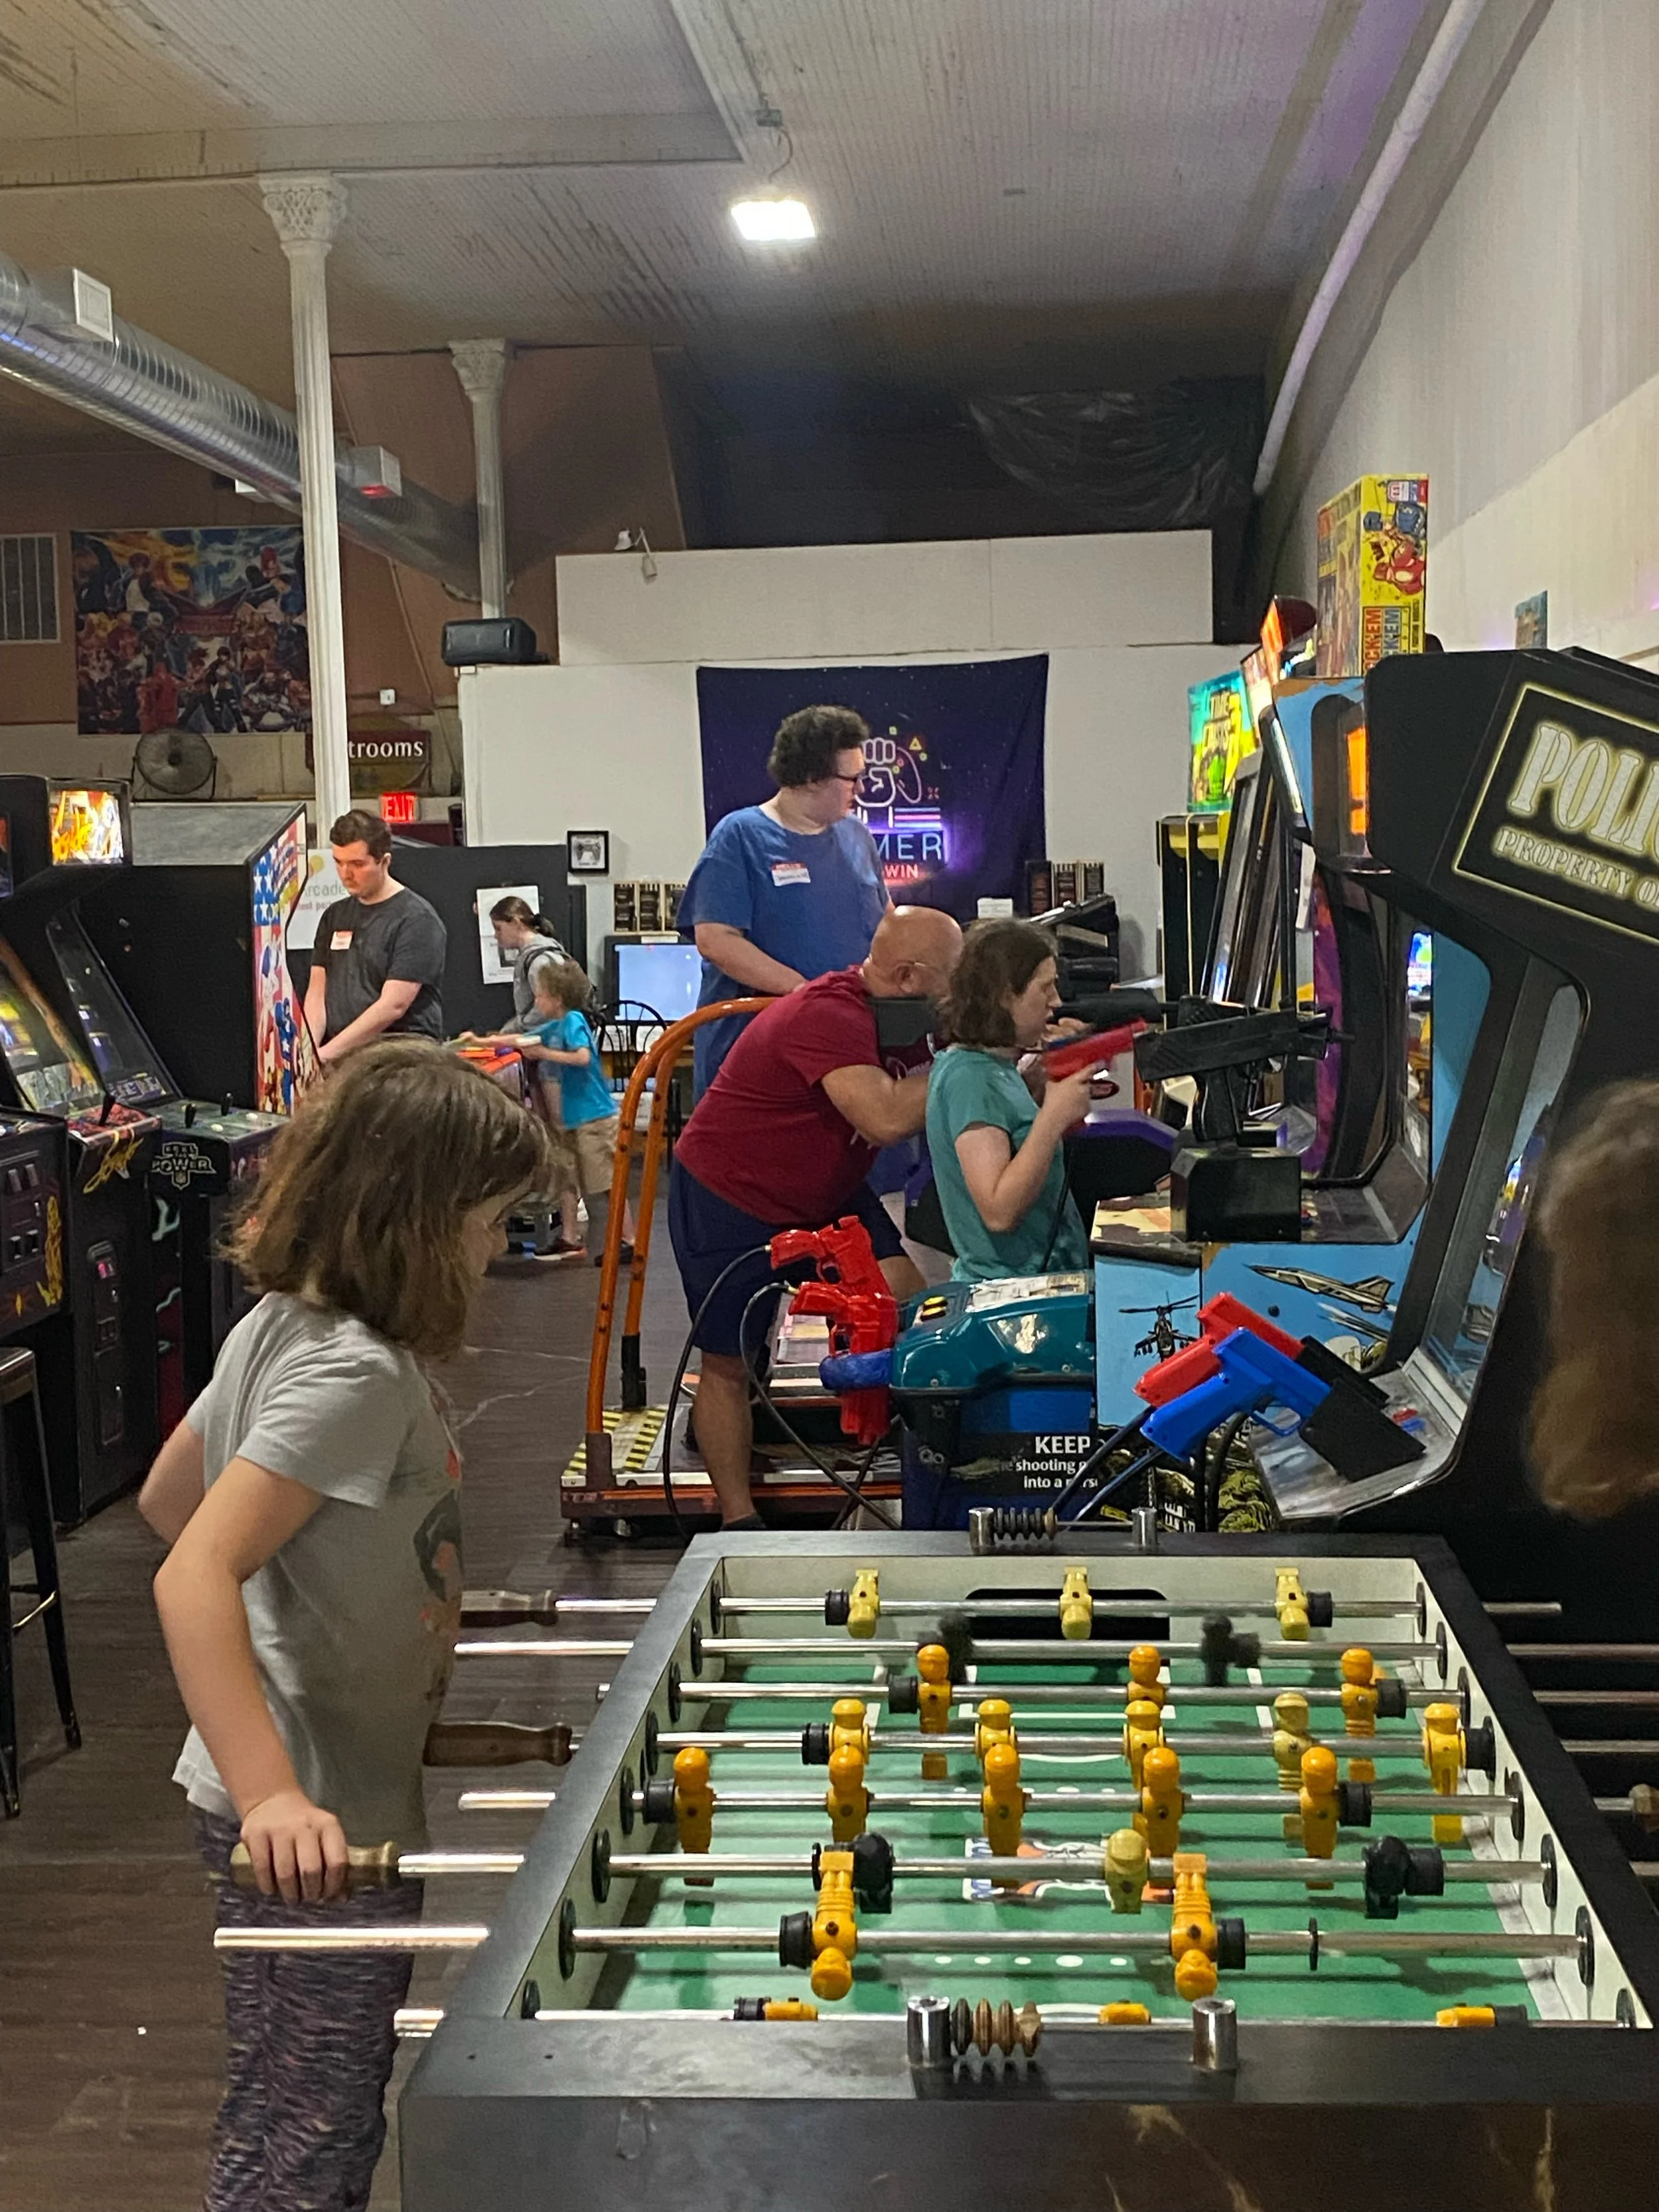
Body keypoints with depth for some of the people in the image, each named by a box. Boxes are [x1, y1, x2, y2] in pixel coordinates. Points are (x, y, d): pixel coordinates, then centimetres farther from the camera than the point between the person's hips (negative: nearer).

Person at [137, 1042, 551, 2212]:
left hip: (331, 1787, 10)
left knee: (341, 2114, 23)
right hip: (312, 1825, -10)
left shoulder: (287, 1324, 4)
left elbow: (167, 1496, 15)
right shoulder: (359, 1374, -24)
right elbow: (194, 1576, -32)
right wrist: (273, 1799, -39)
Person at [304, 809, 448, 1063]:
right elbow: (317, 992, 13)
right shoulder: (335, 916, 19)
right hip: (339, 1060, 5)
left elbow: (393, 1005, -11)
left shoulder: (417, 919, -3)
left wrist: (328, 1053, -14)